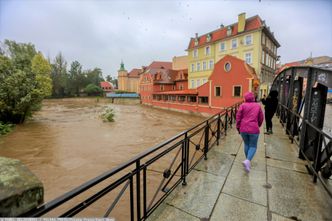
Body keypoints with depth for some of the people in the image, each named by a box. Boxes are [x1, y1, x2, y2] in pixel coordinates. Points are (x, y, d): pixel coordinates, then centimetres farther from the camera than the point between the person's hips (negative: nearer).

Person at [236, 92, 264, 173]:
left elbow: (238, 117, -3)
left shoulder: (243, 105, -1)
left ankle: (248, 161, 28)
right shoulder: (258, 106, 3)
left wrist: (238, 127, 8)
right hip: (254, 129, -1)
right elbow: (261, 118, 8)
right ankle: (247, 160, -14)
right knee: (253, 146, 8)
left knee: (246, 144, 19)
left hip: (243, 129, 1)